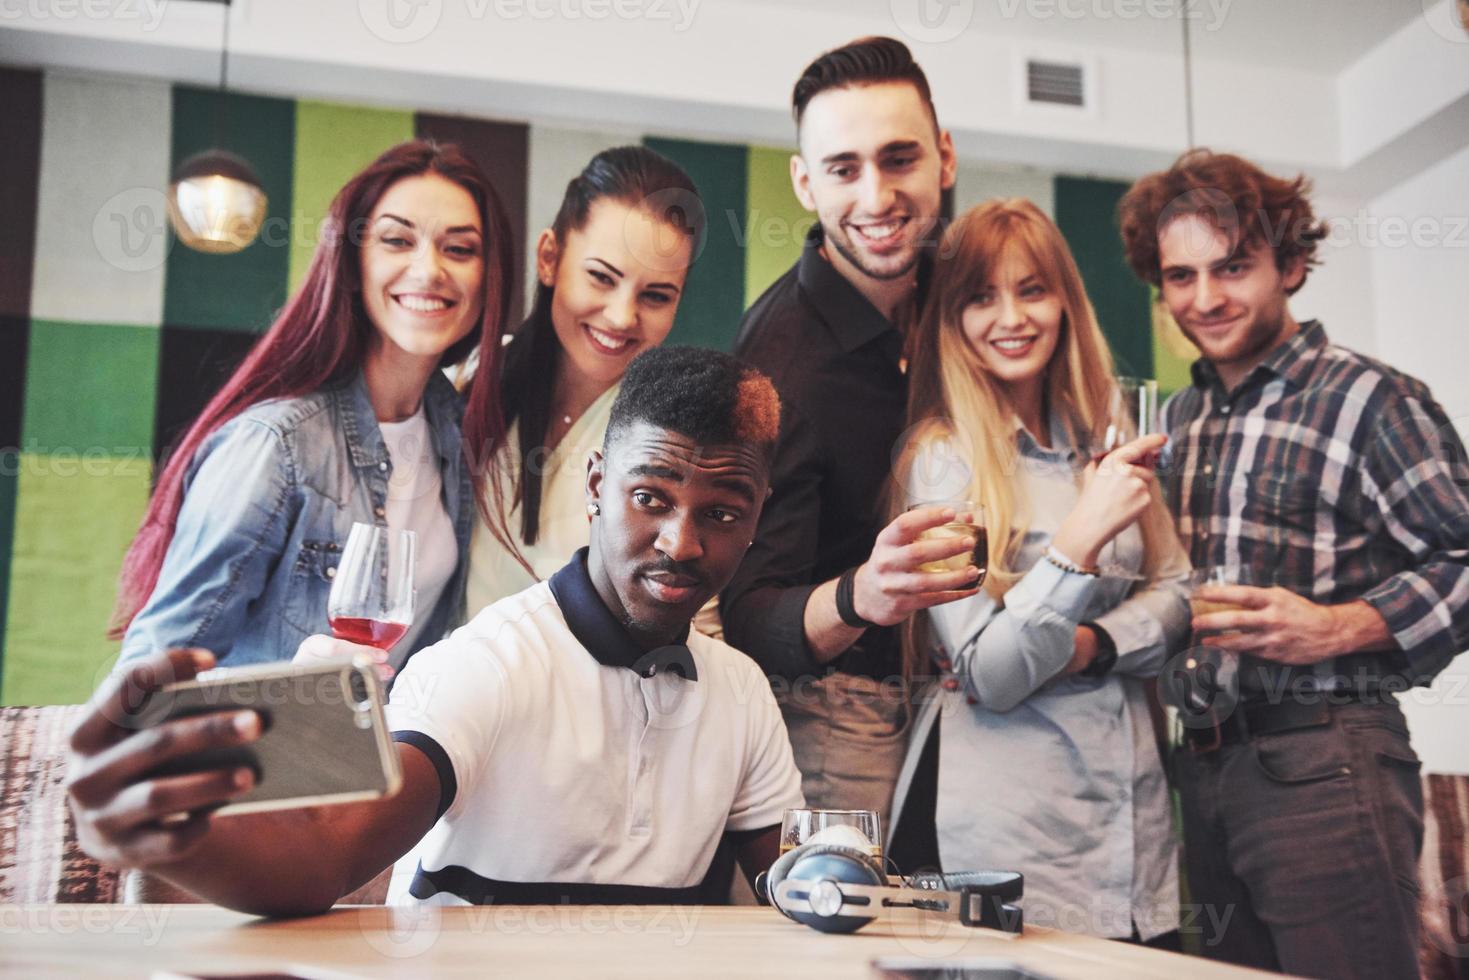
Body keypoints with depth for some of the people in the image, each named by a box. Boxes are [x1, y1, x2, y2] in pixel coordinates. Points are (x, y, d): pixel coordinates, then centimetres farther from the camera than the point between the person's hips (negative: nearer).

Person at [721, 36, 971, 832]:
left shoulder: (934, 288, -2)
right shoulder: (781, 358, -25)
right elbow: (745, 622, -28)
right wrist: (857, 598, -48)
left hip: (931, 679, 7)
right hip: (841, 700, -6)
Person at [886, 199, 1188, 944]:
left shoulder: (1107, 435, 7)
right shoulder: (940, 459, -11)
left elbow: (1174, 592, 8)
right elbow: (986, 675, -15)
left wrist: (1088, 645, -11)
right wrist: (1081, 539, -26)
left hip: (1132, 795, 6)